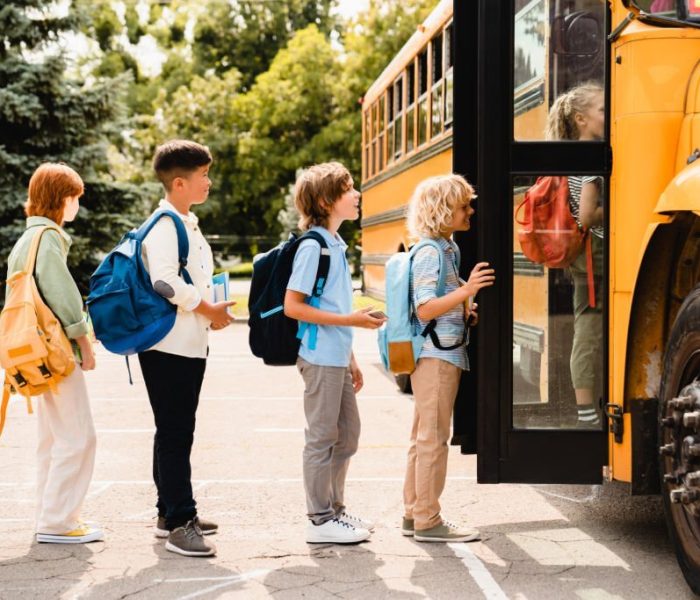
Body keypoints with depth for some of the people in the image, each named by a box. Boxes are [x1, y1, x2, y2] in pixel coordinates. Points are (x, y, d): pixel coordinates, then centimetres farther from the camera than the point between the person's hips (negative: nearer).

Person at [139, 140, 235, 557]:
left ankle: (172, 513, 24)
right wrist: (209, 310, -15)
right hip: (169, 346, -10)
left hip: (190, 346, 10)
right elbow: (164, 281, -26)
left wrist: (214, 310, 7)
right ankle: (180, 524, -5)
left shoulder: (188, 224, 17)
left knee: (177, 432, 15)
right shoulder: (165, 225, -14)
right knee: (174, 435, -7)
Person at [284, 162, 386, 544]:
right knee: (322, 437, -1)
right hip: (320, 358, -9)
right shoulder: (312, 247, -14)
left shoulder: (336, 245, 13)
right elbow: (293, 306, -18)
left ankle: (335, 509, 28)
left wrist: (351, 360, 19)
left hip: (337, 359, 9)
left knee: (347, 434, 16)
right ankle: (320, 520, 9)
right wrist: (350, 319, -19)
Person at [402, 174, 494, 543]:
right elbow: (424, 309, -22)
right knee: (433, 438, -5)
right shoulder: (430, 253, -14)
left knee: (423, 438, 14)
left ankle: (414, 515, 21)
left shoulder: (447, 249, 15)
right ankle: (428, 522, 0)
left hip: (444, 355, 10)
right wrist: (467, 290, -28)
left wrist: (468, 311, 7)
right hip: (436, 357, -10)